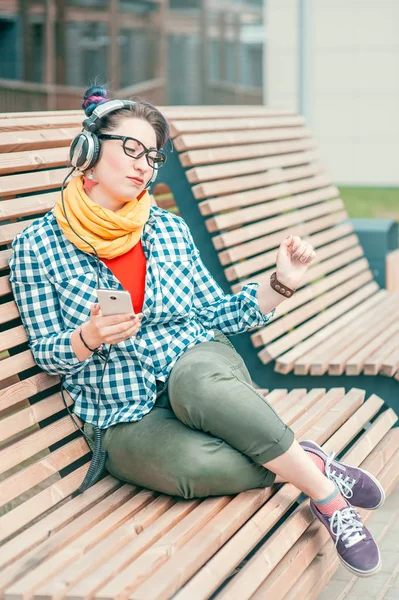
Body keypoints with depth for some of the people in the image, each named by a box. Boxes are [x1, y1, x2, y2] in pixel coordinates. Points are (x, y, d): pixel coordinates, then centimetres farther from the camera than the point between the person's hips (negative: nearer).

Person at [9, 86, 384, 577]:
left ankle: (323, 491, -24)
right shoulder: (37, 246, -1)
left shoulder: (170, 229, 9)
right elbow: (47, 353, 0)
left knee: (197, 381, -38)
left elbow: (214, 314, 13)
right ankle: (308, 462, -12)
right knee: (201, 465, -37)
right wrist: (90, 336, -21)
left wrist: (280, 285, 0)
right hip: (125, 414, -2)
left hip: (198, 360, 3)